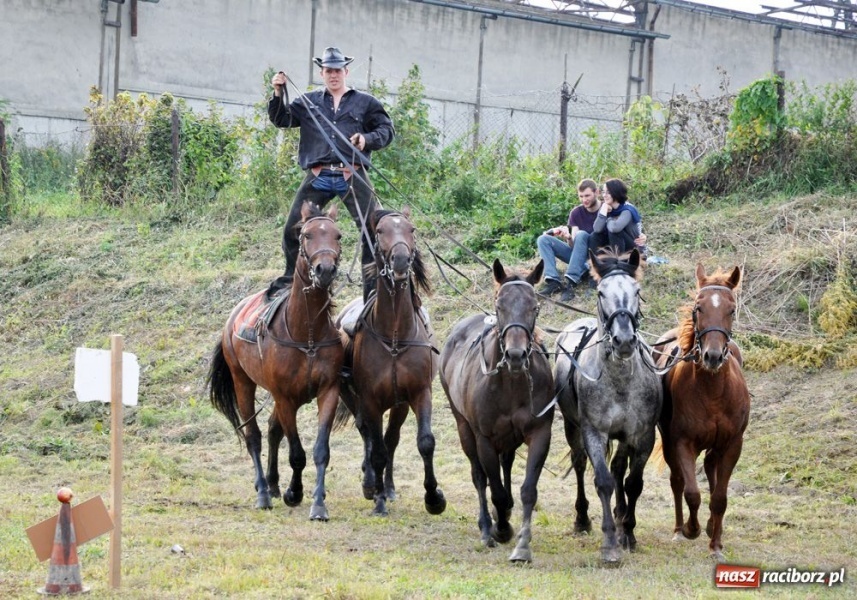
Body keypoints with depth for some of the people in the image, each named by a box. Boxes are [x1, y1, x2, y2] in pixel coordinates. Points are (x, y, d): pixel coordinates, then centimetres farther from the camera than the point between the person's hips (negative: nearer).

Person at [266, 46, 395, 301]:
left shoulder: (366, 103, 12)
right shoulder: (309, 102, 17)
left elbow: (387, 130, 10)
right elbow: (281, 120, 13)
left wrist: (368, 139, -9)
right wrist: (278, 94, -3)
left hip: (352, 177, -2)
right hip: (318, 177, 2)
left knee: (372, 230, -9)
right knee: (293, 230, 1)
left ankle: (373, 287, -3)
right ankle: (291, 278, 18)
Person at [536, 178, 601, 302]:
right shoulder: (576, 212, 4)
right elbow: (573, 244, -4)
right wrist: (568, 237, -27)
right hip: (578, 255, 5)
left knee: (581, 234, -32)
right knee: (543, 239, -11)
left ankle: (571, 282, -41)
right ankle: (553, 281, -32)